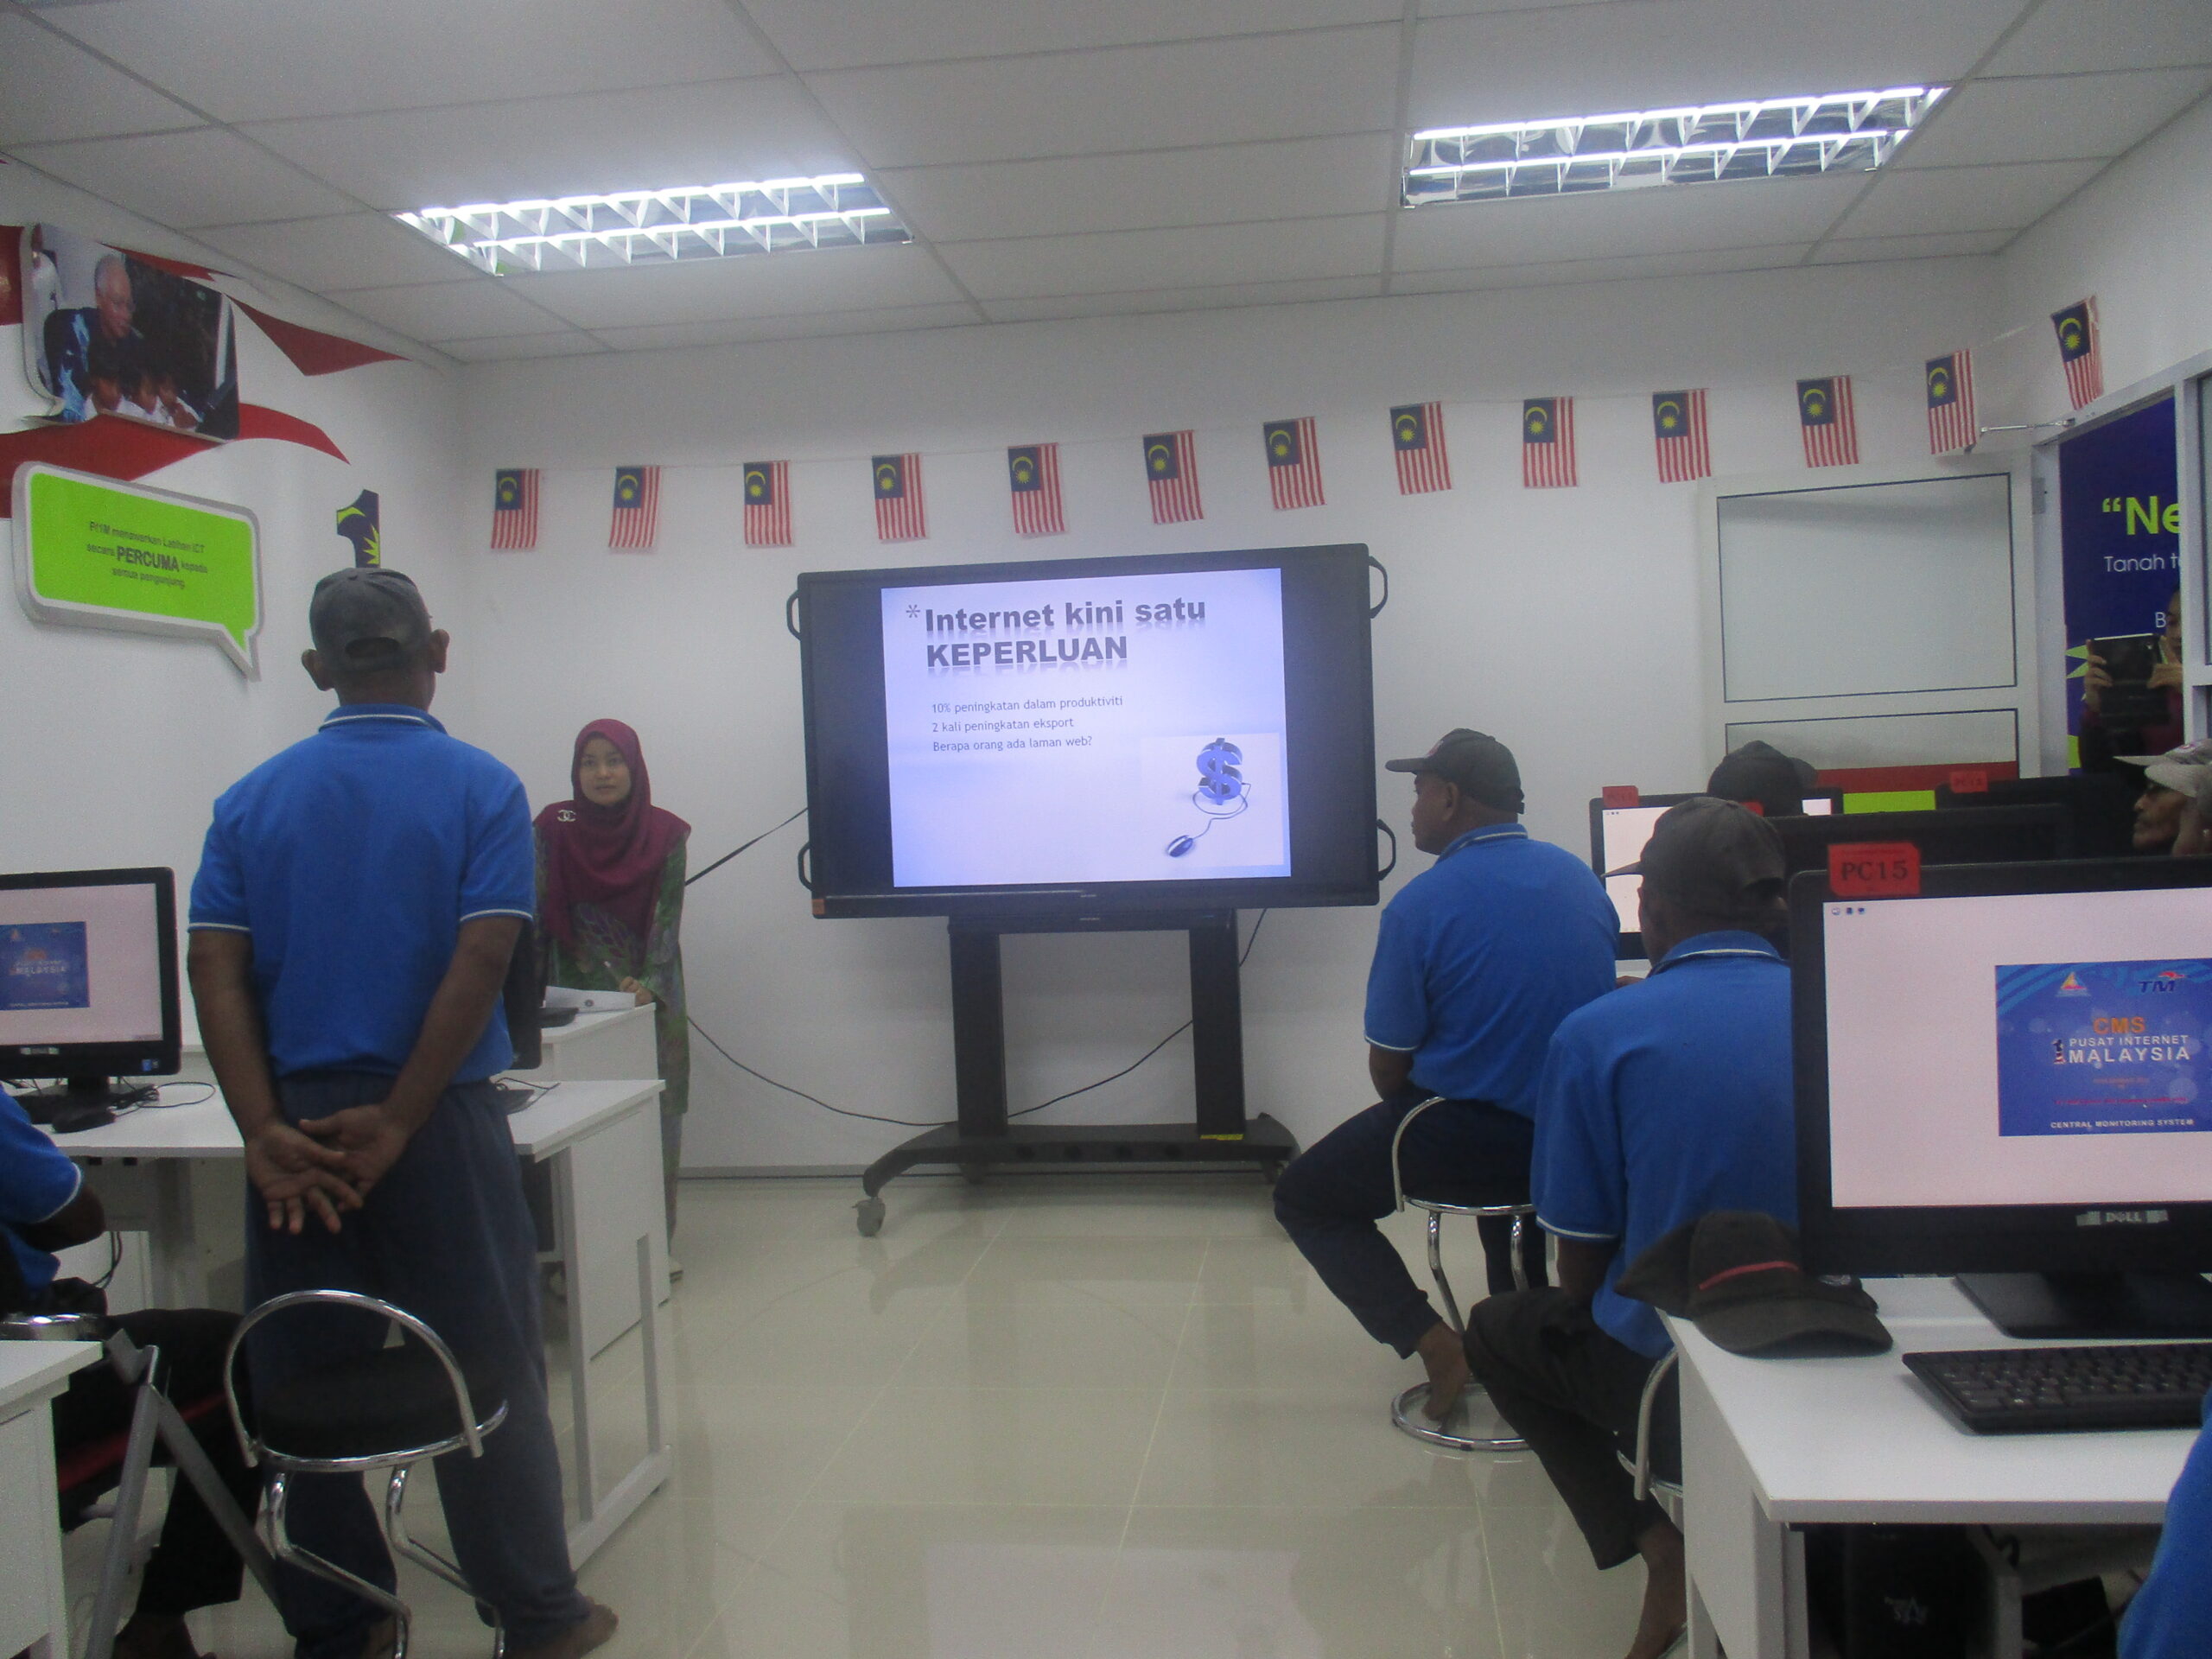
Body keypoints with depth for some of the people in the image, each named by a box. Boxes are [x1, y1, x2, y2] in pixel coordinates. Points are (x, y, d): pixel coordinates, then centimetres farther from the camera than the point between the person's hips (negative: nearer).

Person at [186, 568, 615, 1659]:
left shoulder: (252, 799, 5)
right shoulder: (481, 788, -5)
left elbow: (215, 969, -3)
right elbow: (481, 962, -15)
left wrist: (269, 1134, -8)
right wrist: (396, 1121, -12)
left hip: (295, 1125, 3)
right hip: (438, 1120, -3)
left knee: (303, 1379, 13)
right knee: (487, 1371, 7)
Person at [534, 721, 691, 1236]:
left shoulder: (665, 834, -1)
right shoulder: (554, 828, 0)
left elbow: (667, 918, -5)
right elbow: (537, 914, -2)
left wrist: (650, 986, -19)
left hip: (649, 998, 0)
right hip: (577, 998, 0)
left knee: (654, 1113, 2)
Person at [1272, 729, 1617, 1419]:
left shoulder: (1420, 905, -16)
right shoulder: (1581, 877, 3)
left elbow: (1388, 1068, -10)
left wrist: (1410, 1111, 13)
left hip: (1467, 1143, -6)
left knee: (1302, 1198, 15)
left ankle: (1434, 1344, 1)